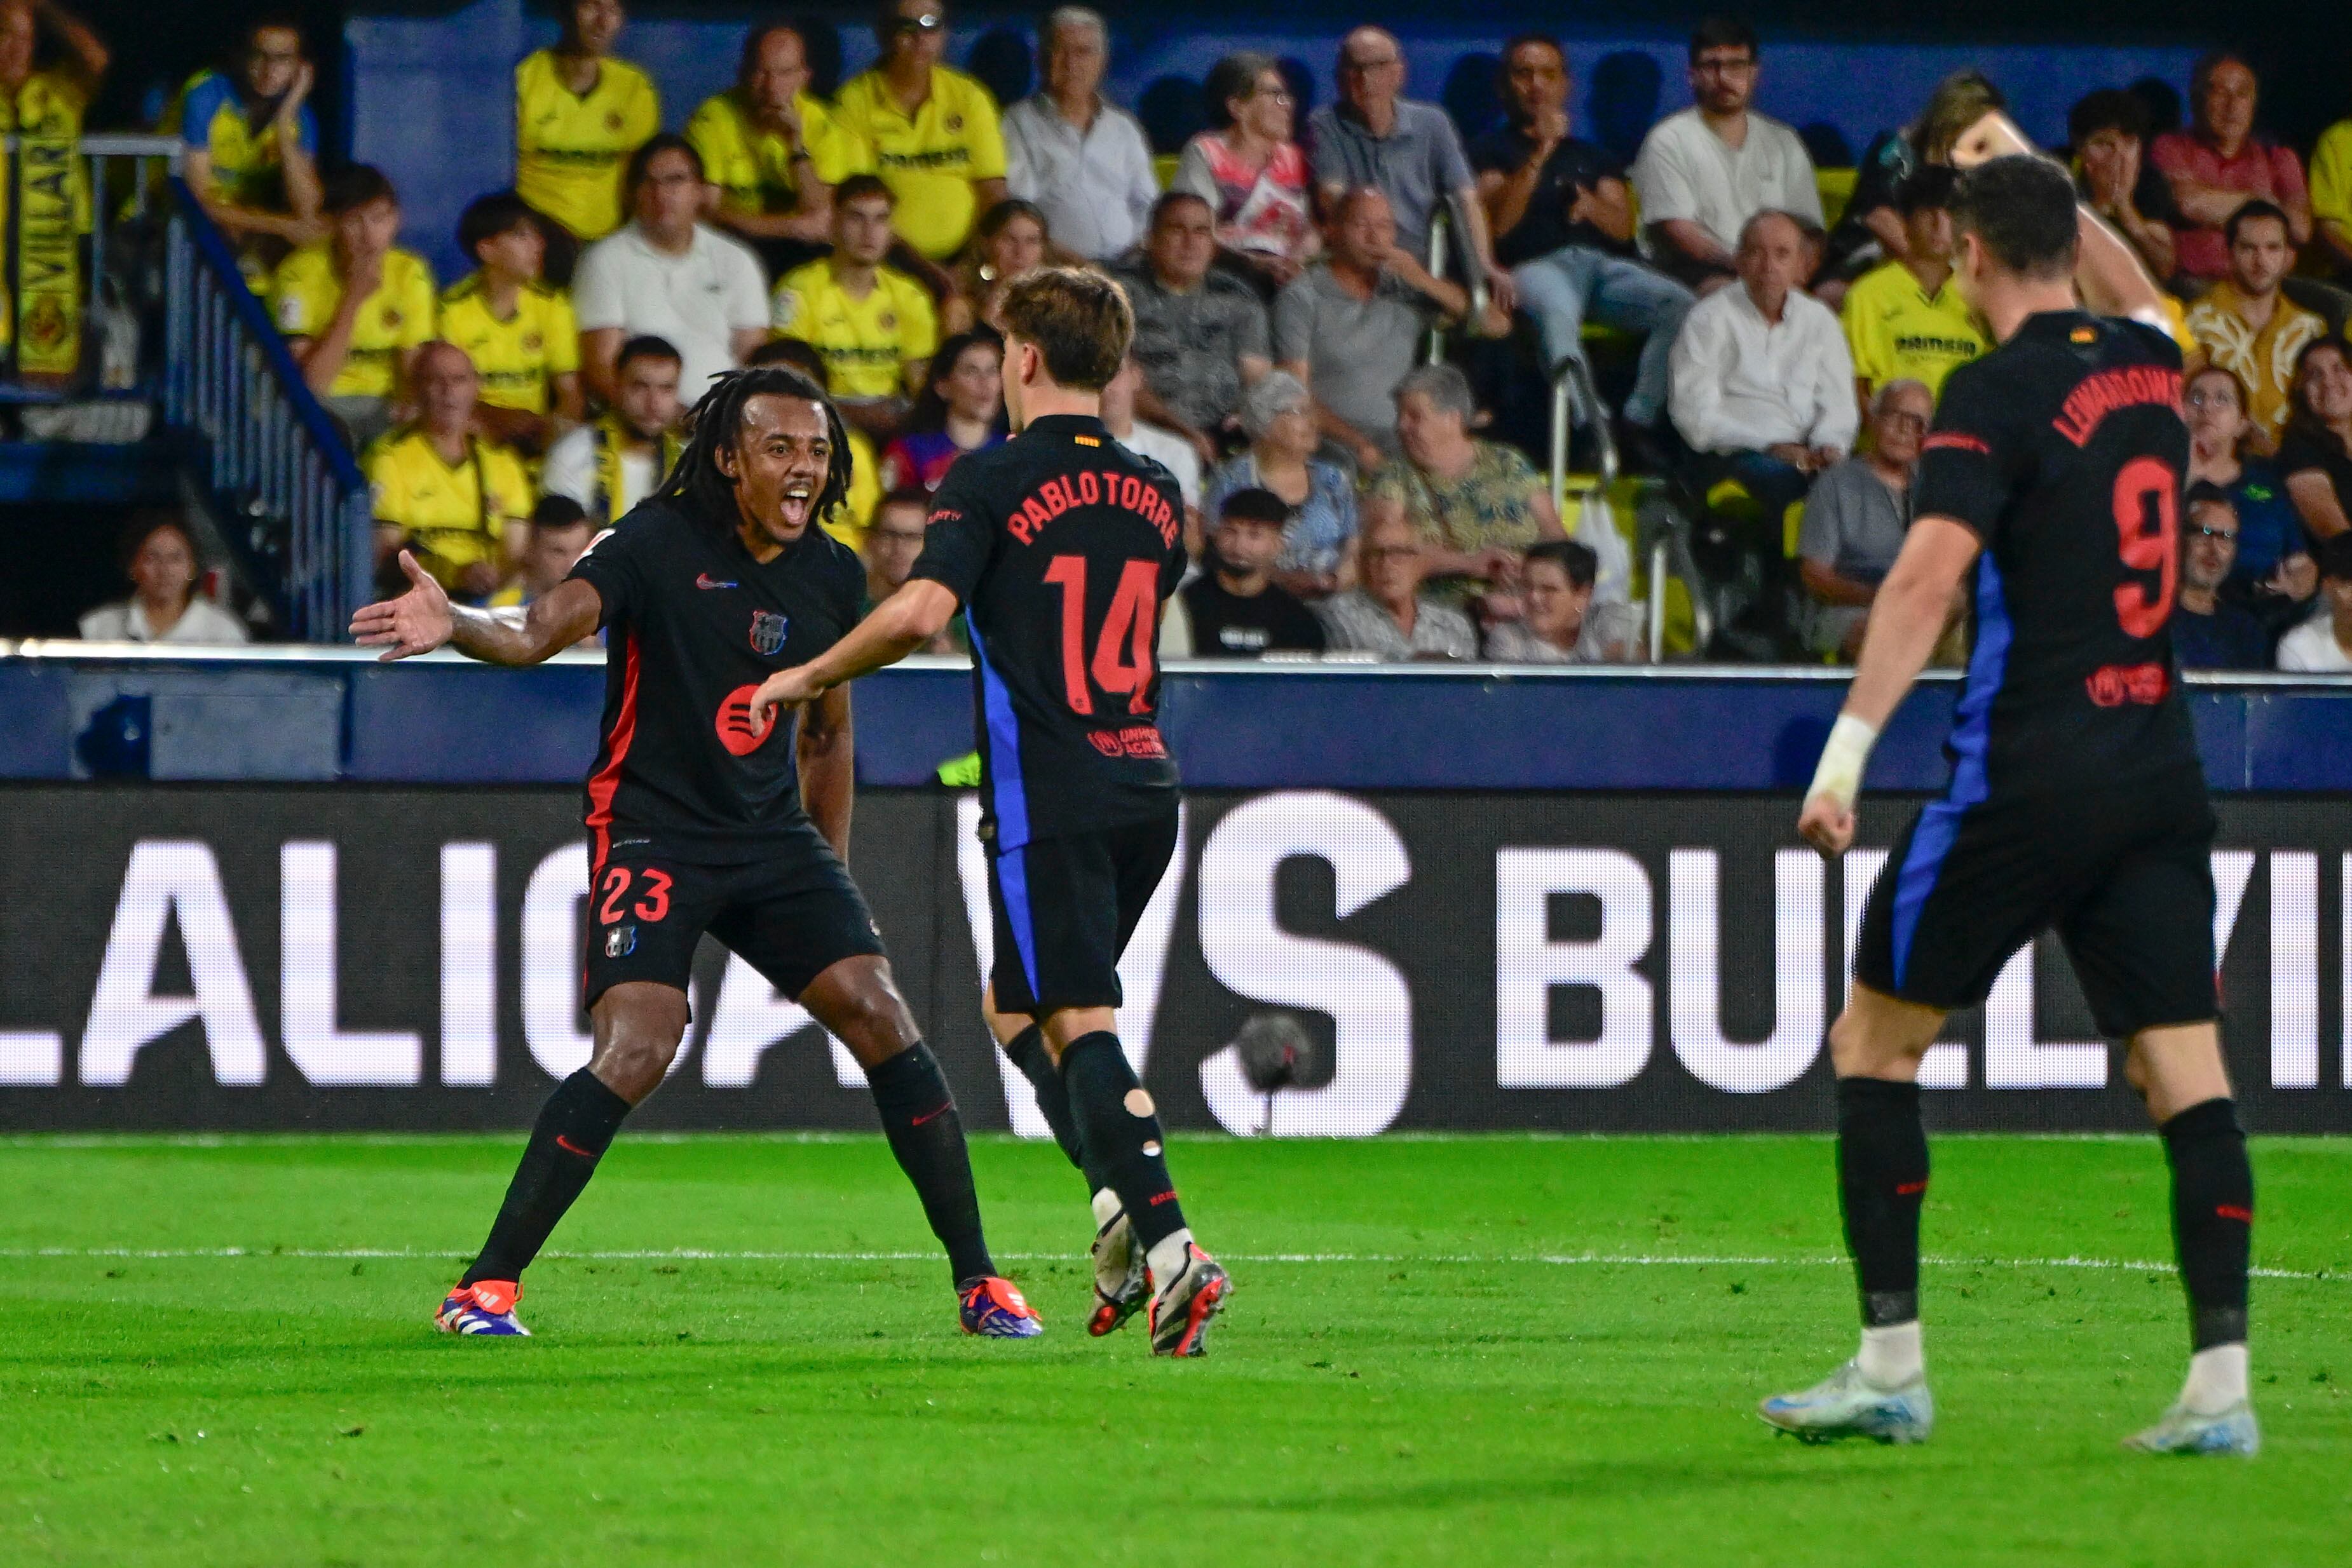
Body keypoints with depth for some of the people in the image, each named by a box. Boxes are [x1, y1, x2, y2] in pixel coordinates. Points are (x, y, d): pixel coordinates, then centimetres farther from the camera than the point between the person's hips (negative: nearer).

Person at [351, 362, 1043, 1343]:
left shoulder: (832, 577, 7)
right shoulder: (661, 543, -11)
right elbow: (539, 632, -23)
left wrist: (832, 875, 21)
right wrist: (457, 627, -44)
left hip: (774, 838, 6)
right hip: (652, 831, -6)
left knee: (882, 1021, -6)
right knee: (638, 1049, -22)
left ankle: (978, 1282, 6)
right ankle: (486, 1288, -12)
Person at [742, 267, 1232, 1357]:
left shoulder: (994, 480, -7)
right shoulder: (1155, 492, 13)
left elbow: (922, 609, -20)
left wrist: (808, 678, -6)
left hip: (1049, 803, -6)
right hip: (1144, 787, 6)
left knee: (1081, 1025, -9)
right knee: (1013, 1006, 19)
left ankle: (1167, 1247, -23)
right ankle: (1121, 1197, 1)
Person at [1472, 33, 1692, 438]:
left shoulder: (1592, 157, 32)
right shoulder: (1492, 150, 20)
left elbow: (1623, 229, 18)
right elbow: (1497, 223, 2)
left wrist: (1590, 206, -5)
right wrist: (1540, 155, -4)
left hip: (1603, 263, 5)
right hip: (1536, 264, -5)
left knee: (1680, 305, -26)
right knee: (1556, 310, -43)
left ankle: (1637, 423, -28)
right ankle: (1586, 431, -53)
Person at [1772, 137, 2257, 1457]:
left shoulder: (1999, 394, -10)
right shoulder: (2145, 362, 10)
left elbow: (1931, 569, -22)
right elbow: (2131, 295, 37)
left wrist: (1851, 747, -25)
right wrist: (2033, 170, 47)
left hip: (2029, 781, -6)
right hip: (2161, 775, 6)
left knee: (1875, 1043, 7)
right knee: (2185, 1069, 1)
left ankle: (1892, 1367, 4)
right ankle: (2223, 1381, -10)